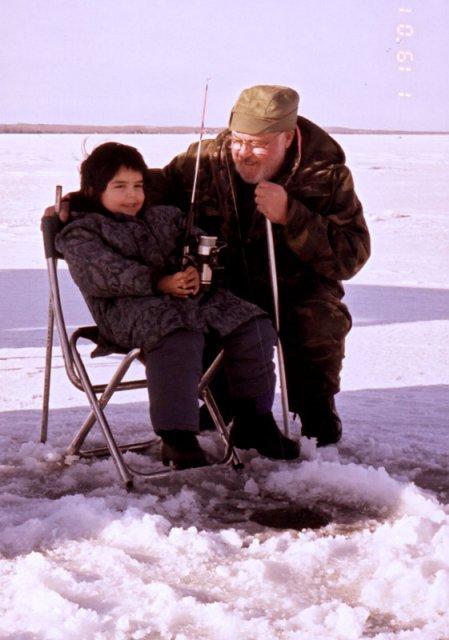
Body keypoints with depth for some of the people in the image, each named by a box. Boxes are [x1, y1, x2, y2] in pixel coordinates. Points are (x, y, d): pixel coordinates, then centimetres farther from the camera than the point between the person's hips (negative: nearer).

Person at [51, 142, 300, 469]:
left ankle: (254, 420, -2)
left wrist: (197, 271, -6)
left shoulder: (165, 217, 29)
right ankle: (177, 437, -37)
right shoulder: (80, 233, 8)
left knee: (251, 324, -13)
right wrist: (160, 282, -19)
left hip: (191, 295, 7)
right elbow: (103, 274, -10)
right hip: (130, 307, -6)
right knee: (178, 338, -39)